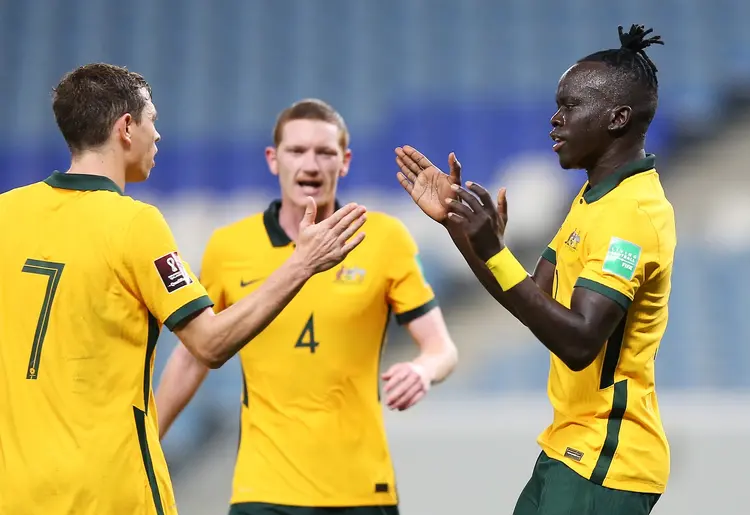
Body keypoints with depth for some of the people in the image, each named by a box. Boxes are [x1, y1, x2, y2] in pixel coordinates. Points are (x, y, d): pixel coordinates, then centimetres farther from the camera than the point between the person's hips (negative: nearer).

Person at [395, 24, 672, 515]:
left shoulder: (632, 212, -20)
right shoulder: (596, 197, 13)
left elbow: (579, 342, -28)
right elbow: (535, 298, 13)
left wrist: (494, 251, -32)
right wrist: (457, 222, 6)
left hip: (606, 459, -10)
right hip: (571, 444, 10)